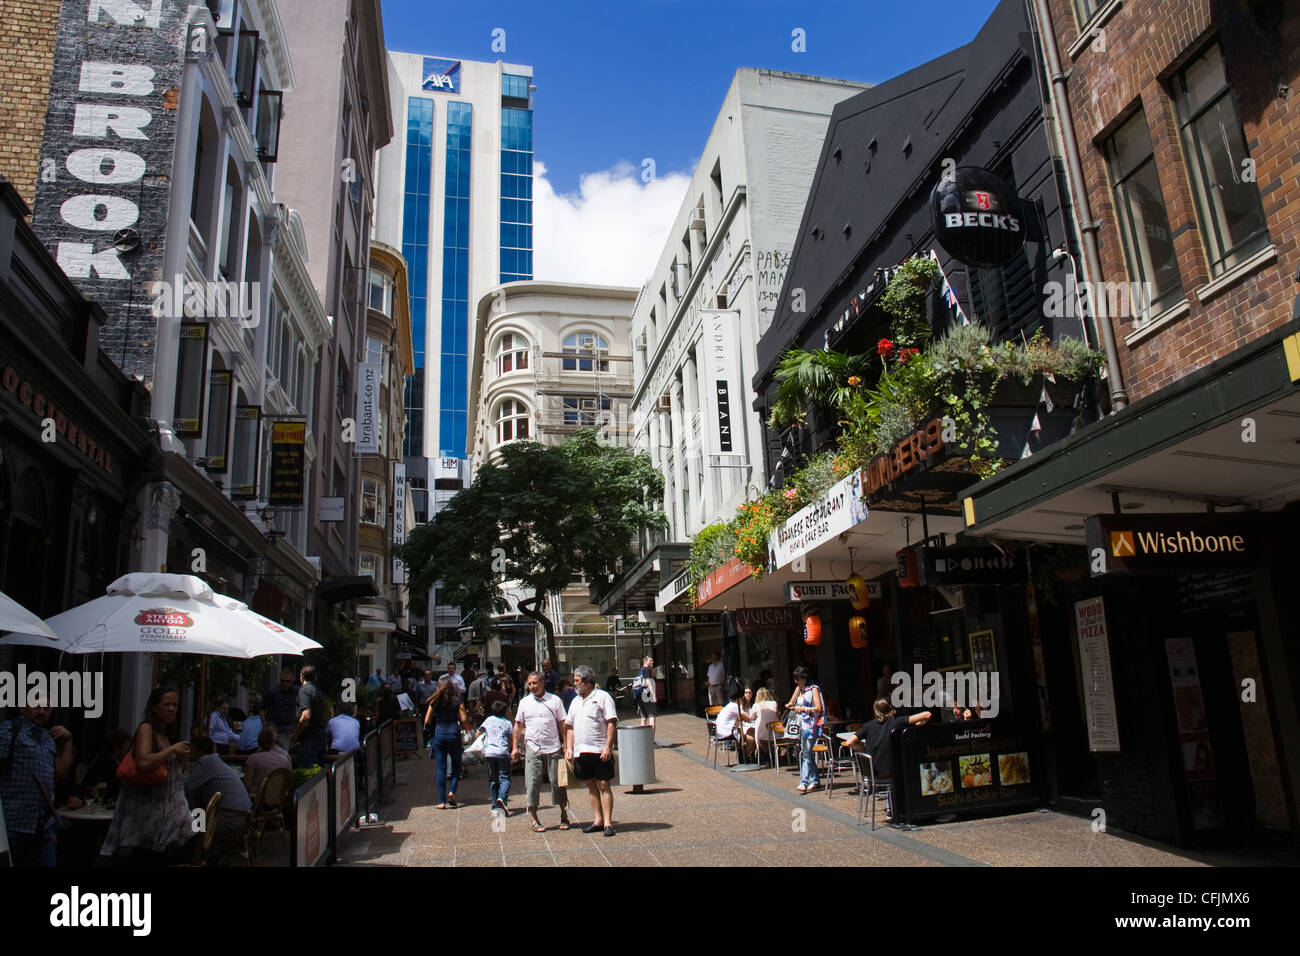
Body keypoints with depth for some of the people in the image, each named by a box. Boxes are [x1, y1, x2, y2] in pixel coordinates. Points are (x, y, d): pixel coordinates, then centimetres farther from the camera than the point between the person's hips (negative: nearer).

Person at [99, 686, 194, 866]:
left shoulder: (165, 735, 14)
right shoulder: (146, 728, -11)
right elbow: (143, 763, -28)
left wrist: (178, 758, 6)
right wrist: (172, 749, -17)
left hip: (164, 807, 8)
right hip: (146, 807, -8)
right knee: (144, 860, -4)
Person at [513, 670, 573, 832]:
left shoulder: (554, 700, 4)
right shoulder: (524, 702, 8)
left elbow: (562, 724, 6)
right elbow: (518, 725, 13)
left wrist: (565, 744, 0)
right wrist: (515, 747, 8)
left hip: (553, 747, -1)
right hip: (533, 748, 1)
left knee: (557, 782, 3)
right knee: (532, 783, -1)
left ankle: (564, 816, 17)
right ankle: (534, 820, 8)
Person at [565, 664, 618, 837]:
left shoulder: (602, 697, -3)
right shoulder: (576, 701, 17)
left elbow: (611, 723, -9)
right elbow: (570, 726, 20)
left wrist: (608, 747, -16)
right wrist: (569, 748, 10)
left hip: (599, 750, -6)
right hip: (581, 750, 6)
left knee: (603, 784, -4)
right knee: (591, 784, 10)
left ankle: (607, 822, -1)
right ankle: (597, 820, 17)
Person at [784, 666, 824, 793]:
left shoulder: (813, 689, -8)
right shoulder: (799, 689, 14)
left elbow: (818, 708, -13)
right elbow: (791, 702, 21)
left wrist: (803, 709, -16)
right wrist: (790, 705, -1)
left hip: (810, 724, -8)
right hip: (801, 724, 8)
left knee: (806, 754, -12)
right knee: (807, 753, 10)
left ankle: (804, 782, -14)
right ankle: (815, 780, 18)